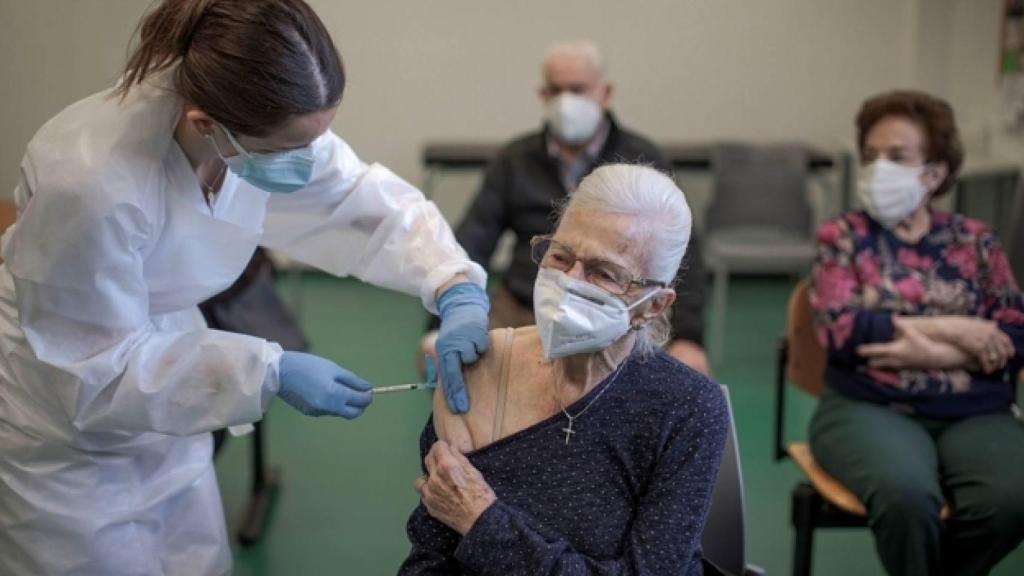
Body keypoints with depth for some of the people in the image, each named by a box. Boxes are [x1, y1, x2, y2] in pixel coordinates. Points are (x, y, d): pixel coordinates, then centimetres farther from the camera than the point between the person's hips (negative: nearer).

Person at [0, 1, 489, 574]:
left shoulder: (268, 124, -18)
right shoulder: (94, 183, -37)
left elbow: (368, 199, -6)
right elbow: (99, 375, -27)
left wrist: (455, 287, -23)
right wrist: (271, 373, -30)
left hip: (157, 399, 6)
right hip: (64, 422, -6)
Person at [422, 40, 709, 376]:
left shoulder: (641, 159, 3)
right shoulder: (515, 160, 9)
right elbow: (471, 244, 2)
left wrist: (688, 338, -14)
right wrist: (442, 326, -12)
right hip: (521, 314, 2)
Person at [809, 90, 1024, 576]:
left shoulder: (975, 239, 14)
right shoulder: (843, 236, 7)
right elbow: (841, 329, -8)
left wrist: (938, 354, -14)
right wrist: (949, 328, -10)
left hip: (973, 413, 3)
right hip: (869, 408, -2)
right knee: (906, 493, -34)